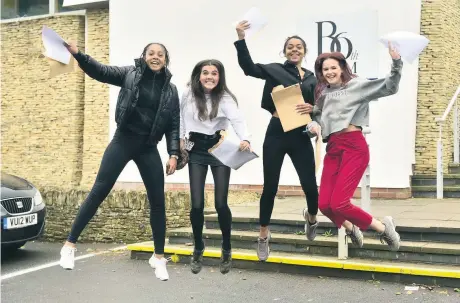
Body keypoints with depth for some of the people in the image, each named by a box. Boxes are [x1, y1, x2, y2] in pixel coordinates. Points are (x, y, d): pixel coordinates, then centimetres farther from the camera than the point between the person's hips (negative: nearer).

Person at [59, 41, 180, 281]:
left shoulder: (170, 89, 6)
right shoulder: (130, 74, 3)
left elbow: (174, 125, 6)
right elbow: (101, 72, -7)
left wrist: (174, 154, -3)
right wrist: (77, 54, -22)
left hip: (148, 148, 2)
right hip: (123, 141, -2)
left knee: (158, 200, 1)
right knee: (99, 192, -5)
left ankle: (158, 257, 14)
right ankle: (70, 244, 5)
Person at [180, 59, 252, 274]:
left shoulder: (225, 98, -13)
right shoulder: (188, 94, -3)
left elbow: (238, 120, -30)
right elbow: (182, 116, 14)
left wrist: (245, 139, -48)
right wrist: (182, 138, 11)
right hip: (196, 151, 2)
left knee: (221, 204, -6)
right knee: (197, 205, -4)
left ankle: (226, 250, 18)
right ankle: (198, 250, 20)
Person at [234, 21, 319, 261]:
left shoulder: (312, 78, 13)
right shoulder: (274, 70, 3)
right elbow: (248, 66, -13)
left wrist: (312, 108, -10)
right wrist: (241, 38, -24)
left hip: (300, 137, 3)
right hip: (276, 136, -2)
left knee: (310, 184, 5)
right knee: (270, 187, 3)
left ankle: (311, 216, 40)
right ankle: (263, 236, 20)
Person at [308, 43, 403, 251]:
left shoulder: (356, 85, 1)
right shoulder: (322, 93, 16)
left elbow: (389, 87, -8)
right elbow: (317, 115, 19)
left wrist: (396, 62, -21)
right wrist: (314, 124, -4)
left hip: (354, 147, -6)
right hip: (332, 149, 6)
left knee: (338, 203, -12)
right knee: (324, 204, 1)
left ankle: (383, 227, 10)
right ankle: (351, 229, 32)